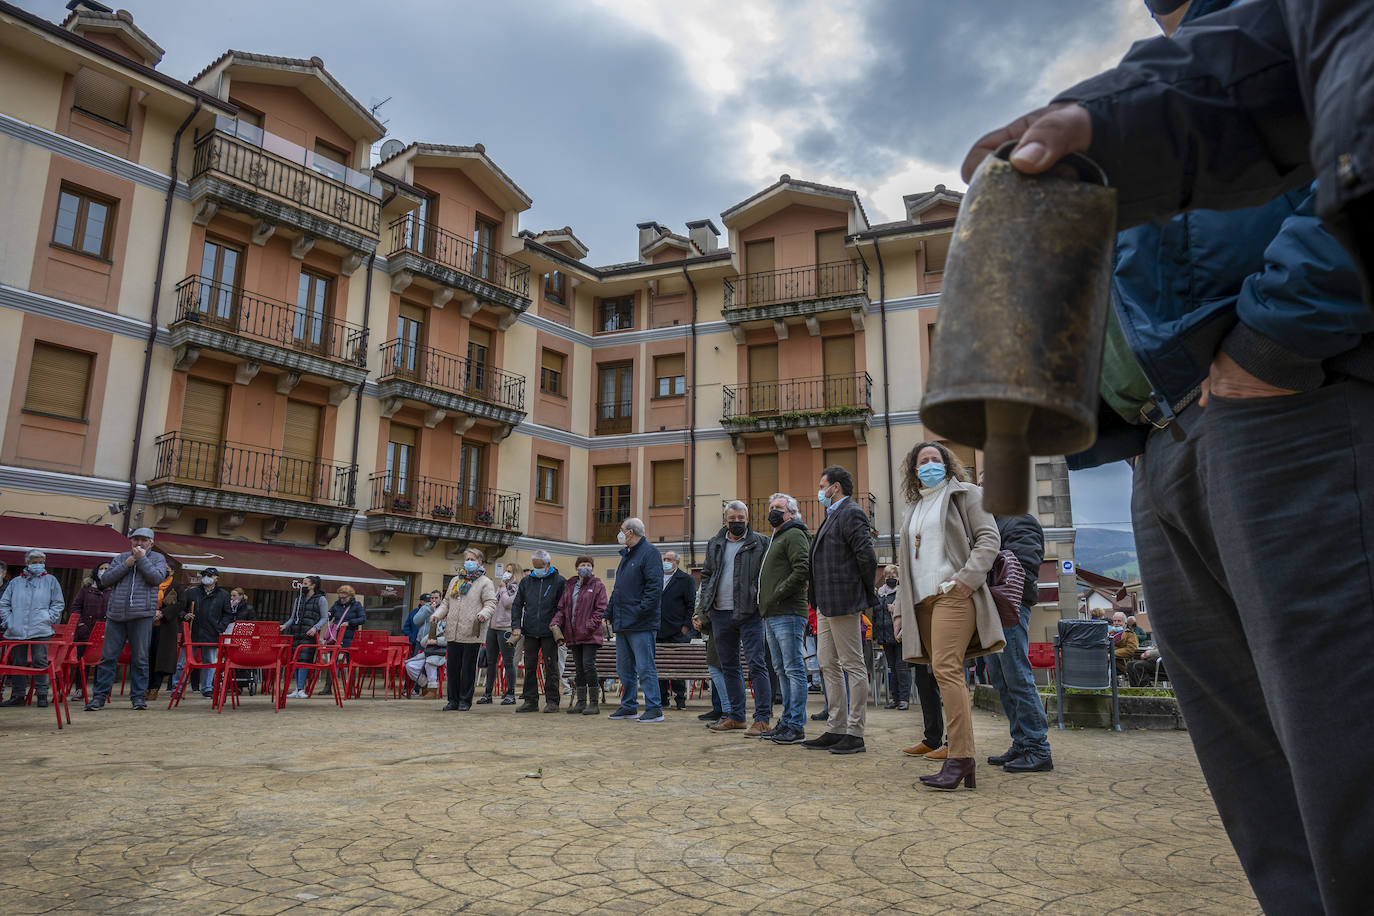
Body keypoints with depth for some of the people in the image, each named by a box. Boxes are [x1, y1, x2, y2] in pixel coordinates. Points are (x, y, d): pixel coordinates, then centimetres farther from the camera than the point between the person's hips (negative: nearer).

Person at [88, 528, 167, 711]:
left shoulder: (157, 558, 9)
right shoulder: (121, 558, 16)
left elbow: (157, 578, -9)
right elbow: (105, 580, 6)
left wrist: (142, 558, -8)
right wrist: (126, 565, -4)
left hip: (141, 615, -3)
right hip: (116, 614, 3)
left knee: (140, 658, 1)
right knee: (108, 657, 3)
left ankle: (138, 696, 8)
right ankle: (100, 696, 9)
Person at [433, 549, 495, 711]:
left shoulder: (485, 583, 1)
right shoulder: (455, 581, 20)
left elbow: (491, 604, -7)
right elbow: (446, 603, 23)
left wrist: (483, 614, -27)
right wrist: (437, 614, 6)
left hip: (472, 634, -5)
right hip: (453, 633, 5)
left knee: (468, 668, 0)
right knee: (453, 667, 8)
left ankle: (465, 701, 9)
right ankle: (453, 700, 18)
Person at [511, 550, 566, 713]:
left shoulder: (559, 581, 0)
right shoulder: (526, 581, 11)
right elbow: (516, 605, 14)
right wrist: (516, 626, 2)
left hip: (549, 633, -4)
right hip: (530, 632, 4)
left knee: (551, 667, 0)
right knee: (530, 667, 7)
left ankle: (552, 701, 7)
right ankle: (530, 701, 14)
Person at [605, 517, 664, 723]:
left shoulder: (649, 552, -8)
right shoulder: (626, 555, 21)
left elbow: (655, 586, -17)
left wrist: (641, 610, -23)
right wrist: (608, 614, 21)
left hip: (641, 625, -10)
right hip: (622, 624, 10)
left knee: (645, 668, -6)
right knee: (624, 669, 14)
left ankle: (654, 709, 0)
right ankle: (628, 706, 24)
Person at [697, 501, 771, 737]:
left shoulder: (760, 543, 0)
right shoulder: (714, 544, 13)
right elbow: (706, 574, 20)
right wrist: (705, 606, 10)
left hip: (750, 613, -5)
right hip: (721, 614, 5)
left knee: (757, 664, -7)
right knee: (729, 666, 12)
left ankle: (762, 719, -4)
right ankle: (735, 716, 23)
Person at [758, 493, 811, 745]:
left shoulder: (794, 535, -6)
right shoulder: (774, 539, 24)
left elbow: (802, 570, -19)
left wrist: (777, 596, -18)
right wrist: (765, 603, 15)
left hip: (788, 613, -10)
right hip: (770, 615, 10)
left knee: (794, 669, -7)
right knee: (781, 670, 13)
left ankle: (797, 726, -4)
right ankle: (787, 721, 20)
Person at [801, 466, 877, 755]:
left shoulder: (851, 513, -11)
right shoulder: (832, 516, 19)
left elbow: (867, 556, -18)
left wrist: (866, 591, -8)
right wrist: (815, 586, 13)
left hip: (844, 601, -10)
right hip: (827, 603, 10)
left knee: (853, 665, -3)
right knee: (827, 664, 12)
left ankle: (855, 734, 4)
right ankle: (836, 729, 19)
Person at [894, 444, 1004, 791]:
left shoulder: (964, 493, 8)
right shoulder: (913, 508, 25)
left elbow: (989, 538, -3)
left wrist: (966, 580, -15)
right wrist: (900, 609, 19)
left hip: (953, 594, -6)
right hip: (922, 601, 7)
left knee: (945, 668, -20)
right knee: (948, 675, 4)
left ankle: (960, 757, -20)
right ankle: (963, 765, 5)